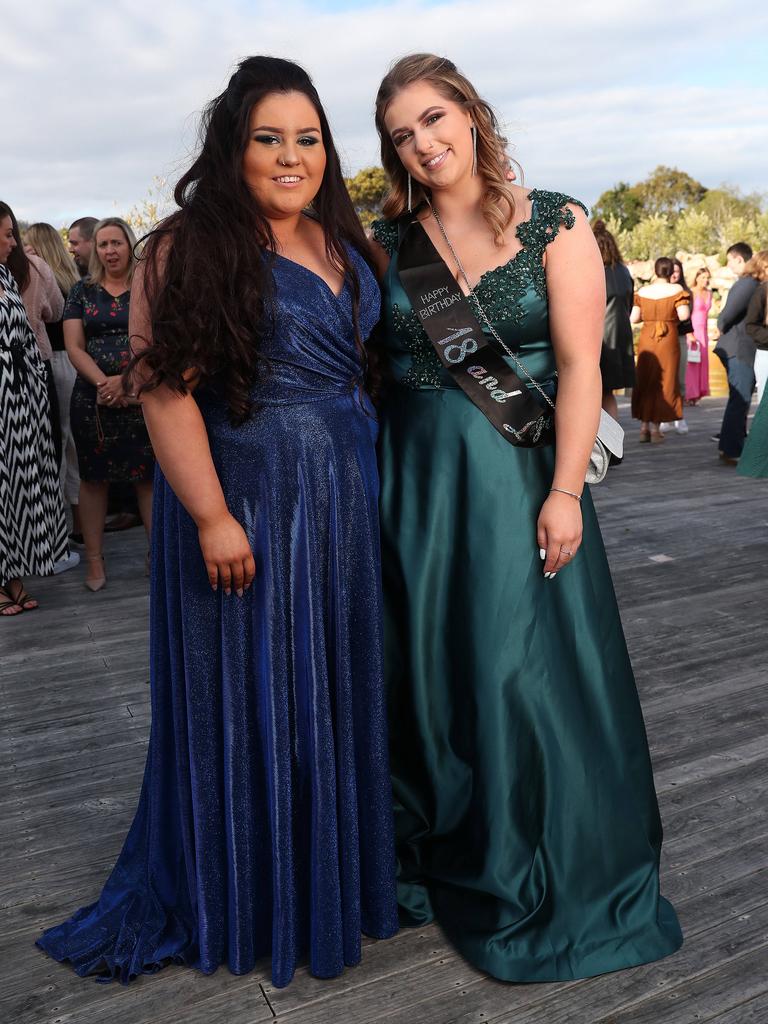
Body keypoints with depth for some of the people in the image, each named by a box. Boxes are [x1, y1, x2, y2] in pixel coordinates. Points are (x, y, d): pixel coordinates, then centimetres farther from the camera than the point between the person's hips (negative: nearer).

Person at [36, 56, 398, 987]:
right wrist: (211, 516, -21)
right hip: (244, 496, -6)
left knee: (333, 687, 16)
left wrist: (376, 479, 13)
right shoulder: (190, 250, -9)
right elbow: (166, 388, -16)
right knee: (245, 697, 6)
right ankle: (243, 894, 29)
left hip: (341, 493, 7)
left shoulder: (342, 241, 11)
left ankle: (333, 868, 38)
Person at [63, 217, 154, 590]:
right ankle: (94, 559, 14)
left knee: (149, 475, 0)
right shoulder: (83, 291, 9)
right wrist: (104, 384, -12)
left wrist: (124, 380, -16)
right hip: (93, 398, 2)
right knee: (93, 476, 6)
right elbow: (74, 347, 3)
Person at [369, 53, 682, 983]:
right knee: (425, 670, 11)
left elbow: (580, 365, -7)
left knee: (524, 672, 3)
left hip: (517, 477, -3)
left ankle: (543, 883, 27)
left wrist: (564, 491, -14)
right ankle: (433, 859, 34)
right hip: (415, 479, 3)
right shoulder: (387, 242, 7)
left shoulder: (555, 224, -2)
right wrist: (367, 479, -2)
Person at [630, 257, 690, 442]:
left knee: (644, 382, 13)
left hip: (646, 340, 3)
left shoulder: (642, 291, 2)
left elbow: (634, 318, 0)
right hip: (668, 341, -3)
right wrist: (687, 303, 7)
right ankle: (656, 428, 5)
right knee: (664, 383, 6)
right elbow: (684, 315, -14)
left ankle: (644, 427, 13)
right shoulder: (676, 290, -6)